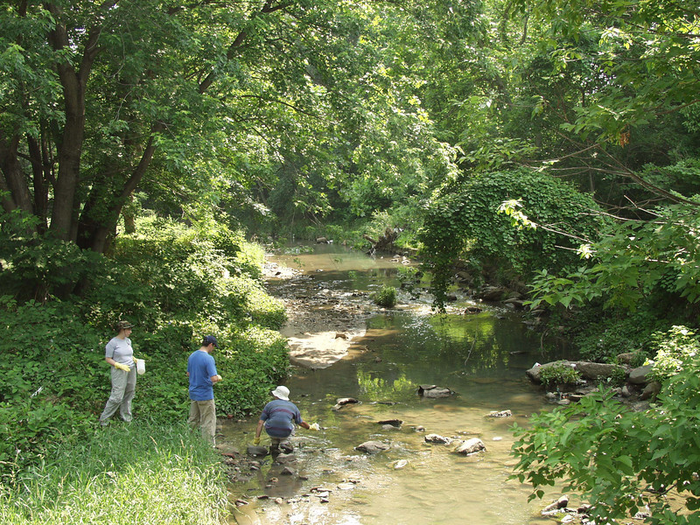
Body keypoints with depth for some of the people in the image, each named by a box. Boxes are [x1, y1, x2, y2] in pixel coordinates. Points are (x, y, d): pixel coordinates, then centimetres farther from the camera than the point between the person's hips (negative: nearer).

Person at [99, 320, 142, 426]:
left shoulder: (128, 341, 12)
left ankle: (125, 415, 22)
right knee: (117, 396, -8)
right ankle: (104, 418, 4)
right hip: (119, 371, -7)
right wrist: (119, 365, -18)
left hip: (131, 370, 7)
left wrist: (135, 360, 7)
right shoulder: (113, 342, -9)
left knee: (129, 394, 8)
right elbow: (108, 359, -6)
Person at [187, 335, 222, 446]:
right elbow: (214, 378, -25)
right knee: (207, 423, 1)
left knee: (192, 421, 18)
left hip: (193, 394, 7)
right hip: (205, 395, -7)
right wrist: (218, 378, -4)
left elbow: (188, 374, 17)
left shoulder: (192, 356, 6)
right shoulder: (208, 358, -19)